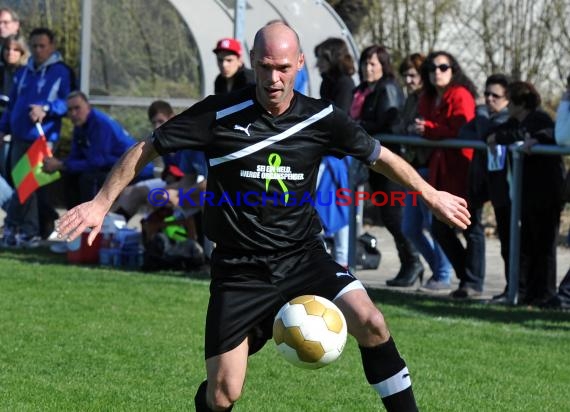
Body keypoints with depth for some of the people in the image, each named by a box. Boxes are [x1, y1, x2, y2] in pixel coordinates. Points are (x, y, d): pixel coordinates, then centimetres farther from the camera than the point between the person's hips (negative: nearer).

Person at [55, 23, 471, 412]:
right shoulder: (220, 114, -10)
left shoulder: (321, 117, -3)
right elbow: (145, 149, 0)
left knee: (370, 322, -24)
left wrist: (432, 196, 22)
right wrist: (101, 203, -3)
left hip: (304, 257, 2)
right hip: (239, 270, -2)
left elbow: (378, 155, 15)